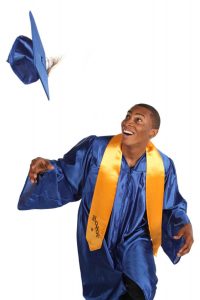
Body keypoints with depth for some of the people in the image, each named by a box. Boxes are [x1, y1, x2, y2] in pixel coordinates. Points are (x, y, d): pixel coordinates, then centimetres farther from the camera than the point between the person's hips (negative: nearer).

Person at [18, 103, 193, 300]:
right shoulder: (94, 148, -18)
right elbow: (66, 179, -10)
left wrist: (184, 224, -19)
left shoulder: (163, 166, -12)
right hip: (99, 237, 0)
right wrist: (47, 169, -31)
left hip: (134, 237, 0)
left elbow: (171, 206, 1)